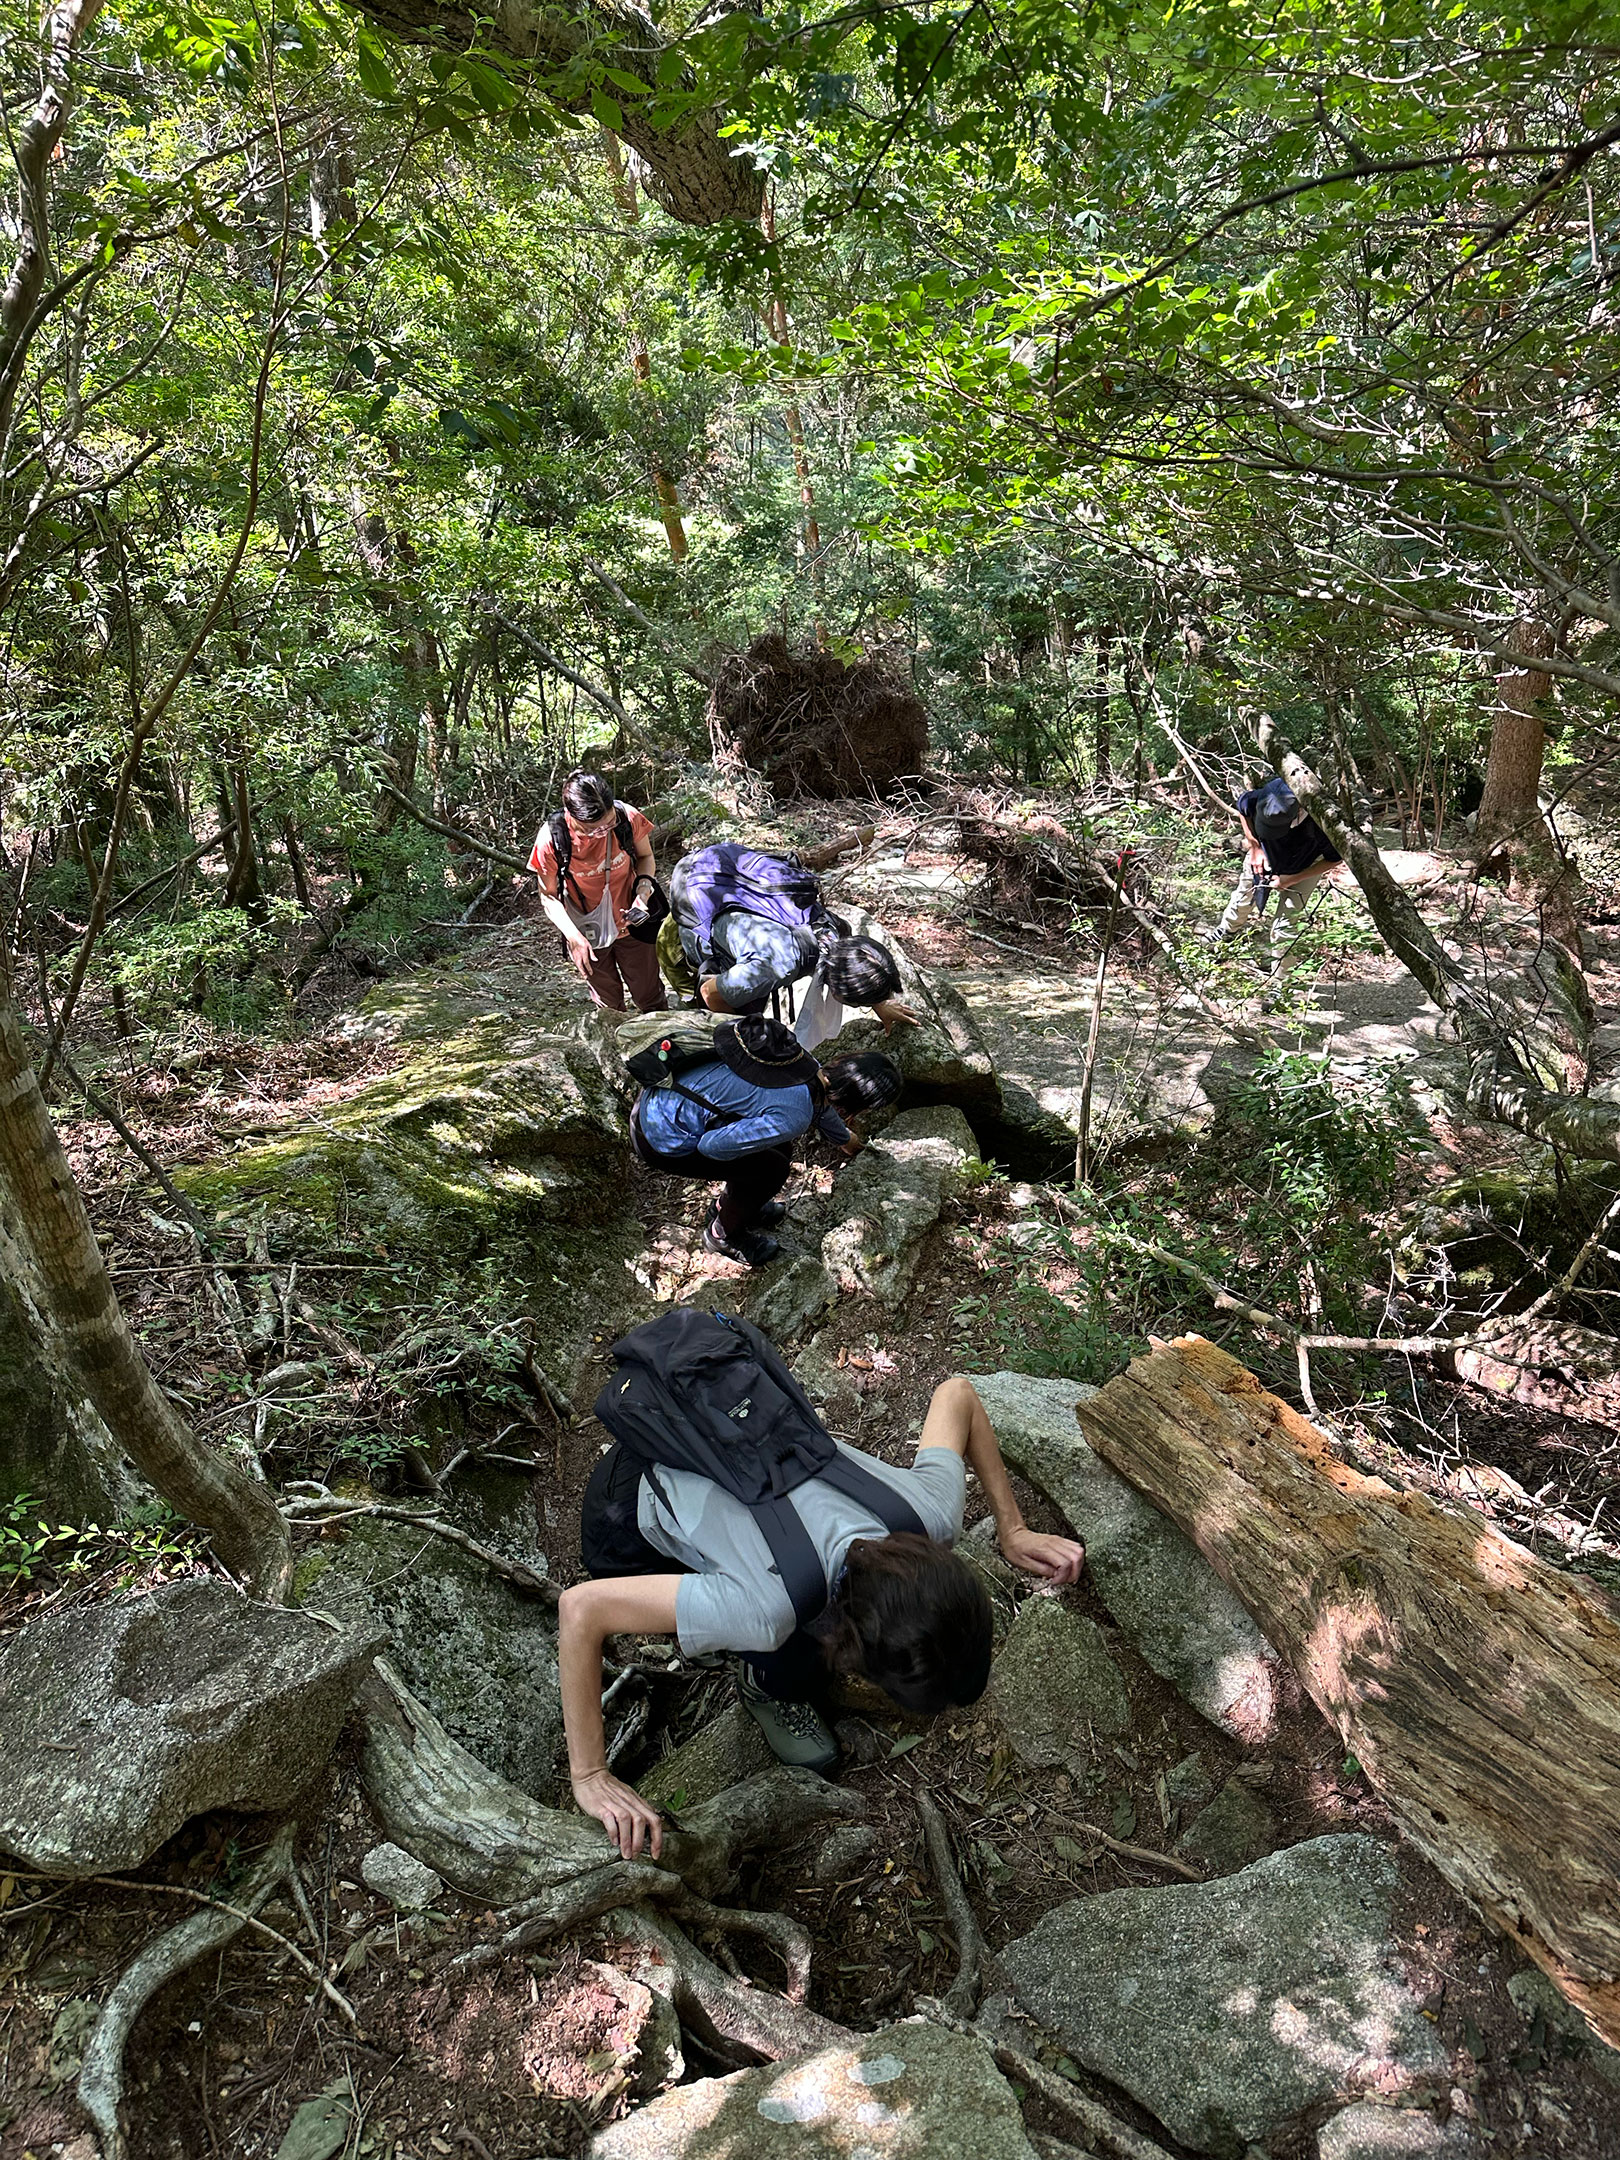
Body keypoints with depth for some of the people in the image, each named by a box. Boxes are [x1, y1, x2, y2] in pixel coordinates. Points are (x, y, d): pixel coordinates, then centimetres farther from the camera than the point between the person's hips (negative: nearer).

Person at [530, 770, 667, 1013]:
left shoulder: (628, 818, -24)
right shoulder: (551, 839, -26)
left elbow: (645, 857, -1)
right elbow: (549, 896, -12)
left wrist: (643, 892, -20)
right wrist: (574, 937, -25)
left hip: (631, 923, 1)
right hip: (588, 934, -1)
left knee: (651, 1001, 15)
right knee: (609, 1008, 18)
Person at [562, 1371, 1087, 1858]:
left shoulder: (936, 1515, -28)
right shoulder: (768, 1609, -43)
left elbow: (956, 1393, -9)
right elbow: (581, 1608, -38)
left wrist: (1012, 1530, -4)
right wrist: (590, 1778, -29)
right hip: (634, 1513, -5)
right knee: (796, 1670, -19)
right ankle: (768, 1683, 11)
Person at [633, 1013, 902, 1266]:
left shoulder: (808, 1065, -2)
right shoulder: (792, 1118, -28)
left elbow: (820, 1104, 23)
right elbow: (711, 1145, -21)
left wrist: (843, 1138, 45)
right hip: (661, 1140, -8)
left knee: (779, 1148, 14)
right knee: (773, 1167, -1)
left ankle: (727, 1206, 41)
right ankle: (723, 1233, 24)